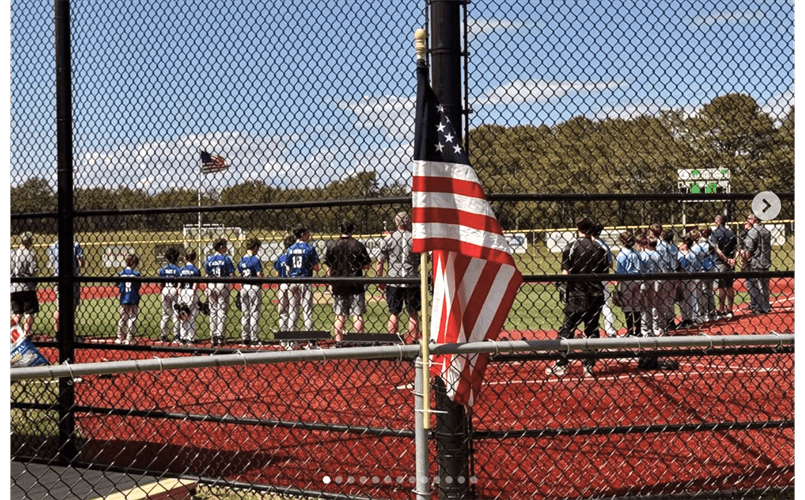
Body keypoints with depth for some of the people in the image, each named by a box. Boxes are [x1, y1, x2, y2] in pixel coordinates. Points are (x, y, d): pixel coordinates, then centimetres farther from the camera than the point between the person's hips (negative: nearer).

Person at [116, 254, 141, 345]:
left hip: (123, 299, 3)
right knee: (132, 318, 3)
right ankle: (129, 339, 3)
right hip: (133, 299, -3)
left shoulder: (121, 273, 1)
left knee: (122, 318, 14)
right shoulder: (136, 273, -8)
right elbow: (137, 287, -8)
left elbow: (118, 286, 2)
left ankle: (120, 338, 20)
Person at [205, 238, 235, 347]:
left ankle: (213, 337, 9)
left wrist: (207, 289, 6)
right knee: (222, 311, 2)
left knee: (212, 311, 10)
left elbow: (207, 275, 4)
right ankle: (220, 337, -1)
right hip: (223, 285, -3)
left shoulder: (209, 259, 6)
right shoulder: (226, 258, -5)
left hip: (211, 285, 3)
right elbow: (232, 275, -10)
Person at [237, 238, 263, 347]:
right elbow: (259, 275, -15)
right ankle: (254, 339, 0)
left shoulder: (241, 260, 7)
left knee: (245, 313, 11)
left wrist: (242, 287, 14)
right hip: (255, 287, -6)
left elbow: (240, 275, 9)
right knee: (254, 313, 0)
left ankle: (245, 339, 14)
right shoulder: (255, 259, -12)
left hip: (244, 288, 6)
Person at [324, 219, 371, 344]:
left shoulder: (332, 245, 0)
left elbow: (329, 267, 2)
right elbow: (366, 266, -4)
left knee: (340, 315, 9)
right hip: (355, 285, -2)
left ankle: (338, 341, 10)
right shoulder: (358, 245, -5)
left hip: (338, 285, 2)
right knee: (357, 314, 2)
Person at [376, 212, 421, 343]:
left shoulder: (388, 239, 0)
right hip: (412, 281, 0)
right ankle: (414, 341, 8)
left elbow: (379, 262, 1)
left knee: (393, 313, 8)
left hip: (393, 282, 0)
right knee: (413, 313, 7)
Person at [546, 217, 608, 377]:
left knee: (567, 329, 3)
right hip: (595, 295, 3)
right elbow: (604, 274, 3)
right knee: (592, 330, 9)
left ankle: (561, 365, 1)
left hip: (576, 295, -3)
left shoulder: (571, 247, -6)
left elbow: (566, 273, -10)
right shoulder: (599, 249, 4)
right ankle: (589, 366, 9)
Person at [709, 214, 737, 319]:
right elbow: (736, 248, 6)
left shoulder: (715, 233, -7)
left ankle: (721, 311, -3)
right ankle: (729, 310, 16)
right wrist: (732, 259, -5)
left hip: (721, 263, -6)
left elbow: (717, 249, -17)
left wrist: (726, 260, -16)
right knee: (730, 286, 11)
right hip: (731, 264, 6)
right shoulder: (731, 233, 11)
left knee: (721, 287, -4)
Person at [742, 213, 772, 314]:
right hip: (766, 263, 9)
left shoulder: (752, 231, -14)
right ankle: (766, 306, 23)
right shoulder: (766, 231, 13)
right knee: (764, 286, 16)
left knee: (753, 286, -2)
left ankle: (758, 307, -1)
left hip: (754, 264, -9)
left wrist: (745, 263, -12)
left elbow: (748, 250, -18)